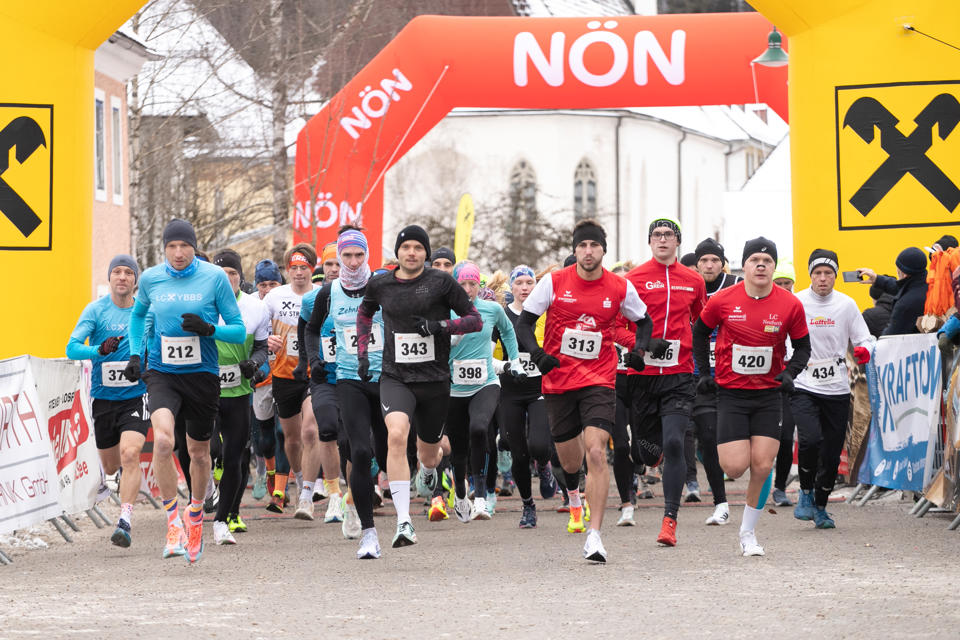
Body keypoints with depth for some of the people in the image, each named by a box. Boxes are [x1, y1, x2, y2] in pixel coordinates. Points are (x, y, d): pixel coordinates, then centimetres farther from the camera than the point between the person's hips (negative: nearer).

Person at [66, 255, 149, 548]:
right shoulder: (96, 310, -5)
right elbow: (72, 348, -13)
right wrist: (100, 351, -30)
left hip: (136, 395, -1)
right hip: (103, 397, 1)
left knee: (129, 454, -22)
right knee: (110, 466, 13)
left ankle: (125, 522, -22)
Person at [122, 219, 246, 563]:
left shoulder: (214, 277, -6)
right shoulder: (151, 278, 1)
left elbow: (239, 330, -2)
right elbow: (138, 314, 22)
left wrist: (208, 329, -20)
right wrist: (135, 354, 10)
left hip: (202, 375, 0)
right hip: (162, 373, 0)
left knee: (199, 451, 12)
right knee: (163, 440, -24)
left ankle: (196, 513, 39)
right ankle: (172, 521, -13)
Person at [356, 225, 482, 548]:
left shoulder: (441, 282, -5)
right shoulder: (379, 284, 3)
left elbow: (475, 320, 0)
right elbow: (364, 313, 25)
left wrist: (440, 325, -16)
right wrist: (363, 353, 16)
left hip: (434, 379, 0)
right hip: (395, 377, 0)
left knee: (428, 453, 13)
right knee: (396, 434, -27)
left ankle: (429, 470, 57)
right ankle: (404, 523, -31)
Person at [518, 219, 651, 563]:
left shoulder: (621, 288, -2)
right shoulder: (554, 282, -4)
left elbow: (644, 321, 15)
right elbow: (524, 323, 2)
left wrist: (639, 350, -4)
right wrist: (537, 354, -16)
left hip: (599, 380, -1)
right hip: (558, 380, 2)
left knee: (596, 451, -19)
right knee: (568, 457, 14)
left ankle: (595, 534, -20)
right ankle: (574, 498, 52)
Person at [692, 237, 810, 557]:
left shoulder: (790, 305, -5)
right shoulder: (723, 300, -8)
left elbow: (802, 346, 8)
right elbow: (700, 332, 10)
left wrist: (790, 373, -8)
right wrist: (704, 372, 6)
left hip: (769, 394, 1)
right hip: (731, 392, -1)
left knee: (762, 467, -5)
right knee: (735, 467, -10)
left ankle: (748, 531, 13)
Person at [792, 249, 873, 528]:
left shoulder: (846, 304, 3)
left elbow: (863, 339, 8)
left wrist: (864, 351, -14)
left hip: (837, 389, 3)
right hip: (803, 387, -3)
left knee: (832, 452, 5)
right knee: (811, 439, -23)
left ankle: (820, 506, 24)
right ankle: (805, 493, 0)